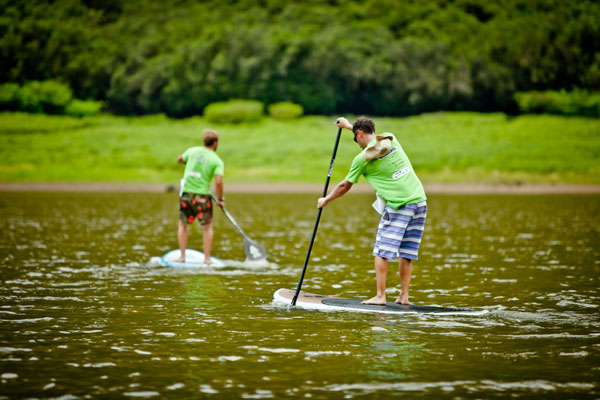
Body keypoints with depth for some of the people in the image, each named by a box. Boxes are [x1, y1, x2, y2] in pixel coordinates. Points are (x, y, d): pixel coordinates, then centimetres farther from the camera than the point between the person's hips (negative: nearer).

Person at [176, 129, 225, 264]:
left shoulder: (193, 151, 4)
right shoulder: (217, 161, -5)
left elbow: (179, 159, 23)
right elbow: (218, 182, -17)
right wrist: (220, 199, -4)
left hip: (186, 193, 3)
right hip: (202, 196, -3)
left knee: (183, 225, 18)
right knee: (207, 227, 13)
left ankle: (182, 256, 13)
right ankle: (207, 258, 7)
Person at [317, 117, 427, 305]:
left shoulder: (362, 158, -4)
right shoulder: (391, 138, 11)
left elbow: (345, 186, 9)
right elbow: (374, 137, 37)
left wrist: (326, 200, 25)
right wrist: (349, 125, 48)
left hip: (398, 206, -6)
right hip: (420, 200, 6)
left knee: (381, 252, 0)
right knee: (406, 254, 9)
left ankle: (380, 296, -4)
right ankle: (404, 296, 7)